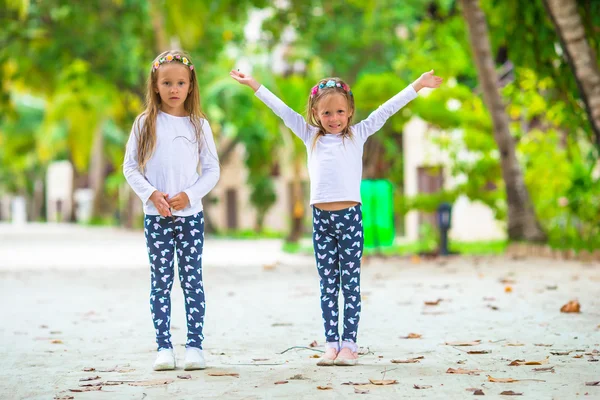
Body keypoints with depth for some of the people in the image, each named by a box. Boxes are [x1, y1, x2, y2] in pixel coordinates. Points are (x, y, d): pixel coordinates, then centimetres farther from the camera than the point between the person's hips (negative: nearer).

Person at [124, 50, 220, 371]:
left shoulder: (198, 125, 3)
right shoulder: (145, 123, 2)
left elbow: (212, 169, 4)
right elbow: (130, 166, 2)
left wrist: (188, 195, -10)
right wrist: (151, 193, -12)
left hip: (191, 213, 0)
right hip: (156, 215, 0)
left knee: (192, 280, 0)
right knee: (160, 281, 2)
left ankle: (195, 345, 4)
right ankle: (163, 347, 5)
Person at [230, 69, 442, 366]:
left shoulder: (358, 134, 10)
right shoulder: (311, 137, 14)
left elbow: (386, 110, 8)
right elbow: (283, 110, 16)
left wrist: (418, 85, 7)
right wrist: (253, 85, 18)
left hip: (350, 216, -2)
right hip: (321, 218, 2)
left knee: (350, 284, 0)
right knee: (328, 285, 6)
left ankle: (349, 344, 2)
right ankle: (331, 344, 8)